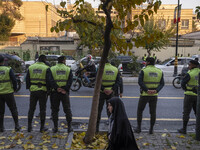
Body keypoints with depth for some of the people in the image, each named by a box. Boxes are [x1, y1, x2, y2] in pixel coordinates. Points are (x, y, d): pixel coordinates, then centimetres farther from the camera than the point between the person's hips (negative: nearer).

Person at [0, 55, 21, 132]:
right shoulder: (8, 69, -8)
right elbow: (14, 80, -10)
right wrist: (14, 89, 6)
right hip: (8, 93, -2)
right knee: (13, 109, 10)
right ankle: (17, 125, 11)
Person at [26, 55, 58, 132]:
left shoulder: (31, 67, 6)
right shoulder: (46, 68, -8)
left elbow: (27, 79, 11)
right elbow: (50, 80, -17)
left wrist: (29, 88, 21)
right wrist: (56, 88, -17)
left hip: (33, 90, 4)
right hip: (43, 91, -3)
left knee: (31, 109, 14)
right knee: (42, 109, 6)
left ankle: (29, 126, 20)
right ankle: (42, 127, 13)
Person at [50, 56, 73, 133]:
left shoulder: (52, 69, 3)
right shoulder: (68, 69, 4)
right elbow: (70, 81, -9)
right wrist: (65, 89, -11)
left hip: (54, 92, 0)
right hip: (65, 92, 0)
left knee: (54, 110, 11)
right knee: (67, 110, 10)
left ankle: (55, 127, 15)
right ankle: (69, 127, 13)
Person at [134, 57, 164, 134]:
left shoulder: (143, 70, -6)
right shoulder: (160, 71, 6)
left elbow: (140, 82, -16)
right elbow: (162, 83, 0)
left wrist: (147, 90, -17)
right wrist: (156, 90, -11)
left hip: (144, 94, -3)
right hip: (154, 95, 3)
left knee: (140, 110, 12)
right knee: (153, 112, 11)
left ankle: (138, 127, 14)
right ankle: (151, 129, 15)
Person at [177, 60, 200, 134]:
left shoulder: (190, 74, -15)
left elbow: (183, 83, -9)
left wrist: (186, 89, 9)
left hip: (189, 95, -5)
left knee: (186, 112, 3)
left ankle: (184, 129, 9)